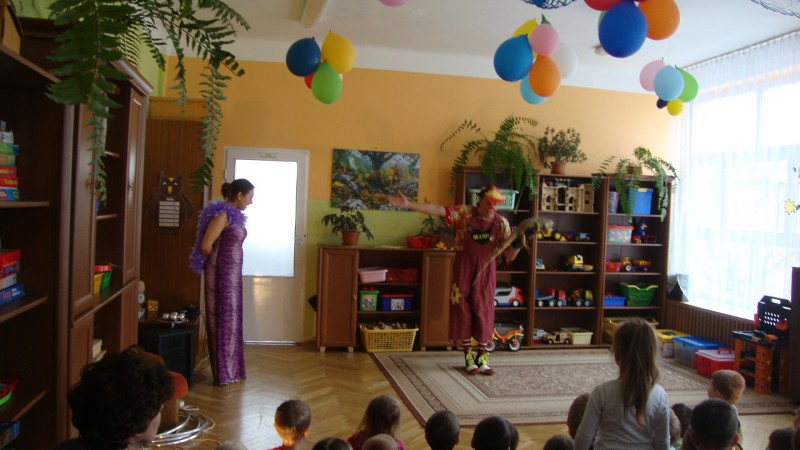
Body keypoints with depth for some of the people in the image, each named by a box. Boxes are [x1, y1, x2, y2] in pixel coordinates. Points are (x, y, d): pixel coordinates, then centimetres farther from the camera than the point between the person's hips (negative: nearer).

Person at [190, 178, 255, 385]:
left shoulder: (235, 215, 12)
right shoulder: (222, 214, -16)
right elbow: (205, 246, -19)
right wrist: (216, 260, -2)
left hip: (231, 273, 9)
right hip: (221, 273, -9)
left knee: (231, 318, 14)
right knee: (223, 319, -1)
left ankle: (230, 369, 25)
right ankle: (223, 373, 10)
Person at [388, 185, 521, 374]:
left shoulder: (501, 223, -5)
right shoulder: (464, 213, -8)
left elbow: (510, 256, -4)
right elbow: (436, 210, -16)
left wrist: (517, 245, -26)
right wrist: (408, 204, -24)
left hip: (485, 270, 1)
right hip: (463, 268, -1)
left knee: (484, 311, 1)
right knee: (463, 310, 1)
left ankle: (482, 357, 14)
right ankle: (468, 356, 13)